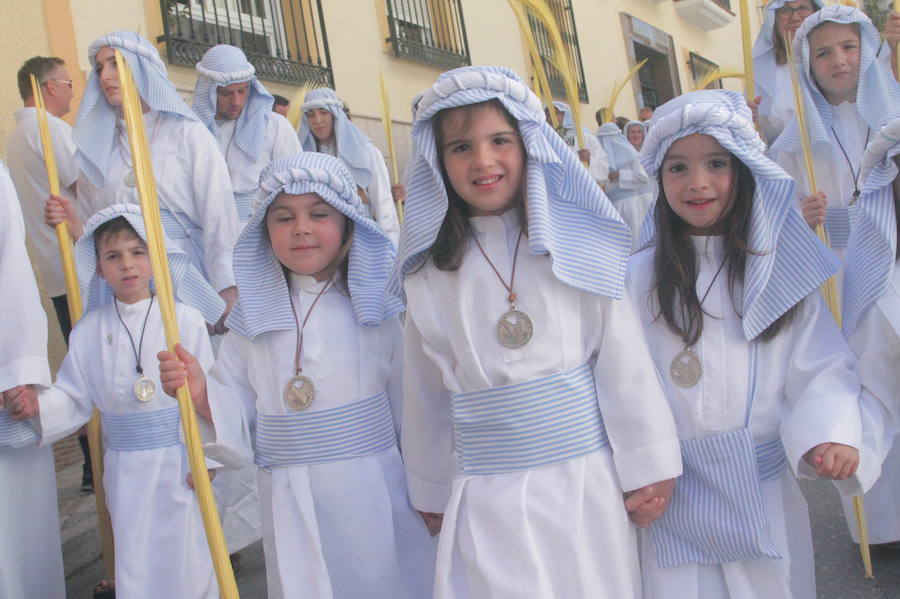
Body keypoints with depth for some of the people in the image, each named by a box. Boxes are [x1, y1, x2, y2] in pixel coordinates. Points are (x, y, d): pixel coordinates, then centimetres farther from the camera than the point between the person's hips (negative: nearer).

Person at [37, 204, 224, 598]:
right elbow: (73, 397, 4)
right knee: (135, 565, 12)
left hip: (179, 460, -2)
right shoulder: (89, 330, 3)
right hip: (125, 468, 3)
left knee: (184, 559, 6)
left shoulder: (186, 319, -7)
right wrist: (36, 409, -17)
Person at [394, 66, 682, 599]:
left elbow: (624, 361, -3)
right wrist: (433, 492, 13)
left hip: (586, 479, 0)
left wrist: (647, 468, -3)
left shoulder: (576, 243, -4)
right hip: (486, 500, 1)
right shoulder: (429, 276, 0)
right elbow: (427, 393, 7)